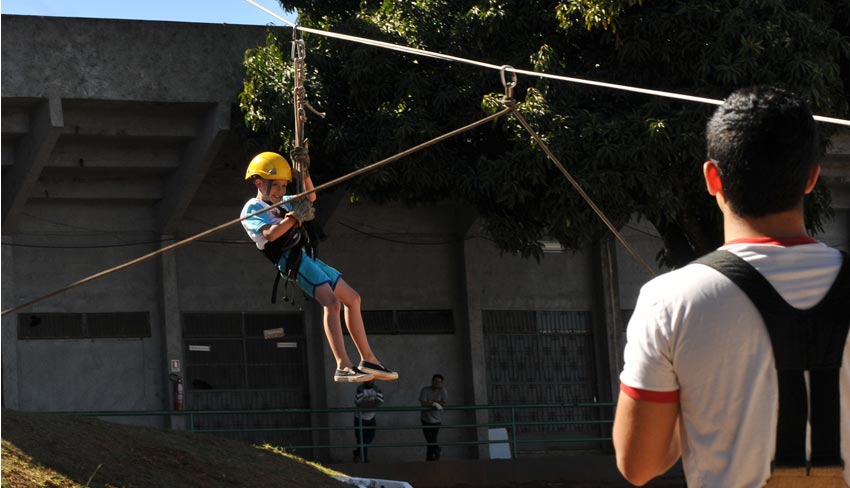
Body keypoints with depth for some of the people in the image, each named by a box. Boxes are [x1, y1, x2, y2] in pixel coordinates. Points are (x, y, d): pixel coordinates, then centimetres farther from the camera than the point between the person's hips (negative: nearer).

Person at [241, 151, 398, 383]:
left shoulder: (281, 204, 25)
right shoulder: (252, 209, -2)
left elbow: (310, 198, 31)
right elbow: (270, 234, -19)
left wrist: (305, 174, 16)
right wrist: (294, 217, -21)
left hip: (305, 257, 10)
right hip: (290, 259, -10)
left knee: (352, 299, 14)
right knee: (331, 302, -26)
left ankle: (368, 359, 20)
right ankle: (343, 366, -37)